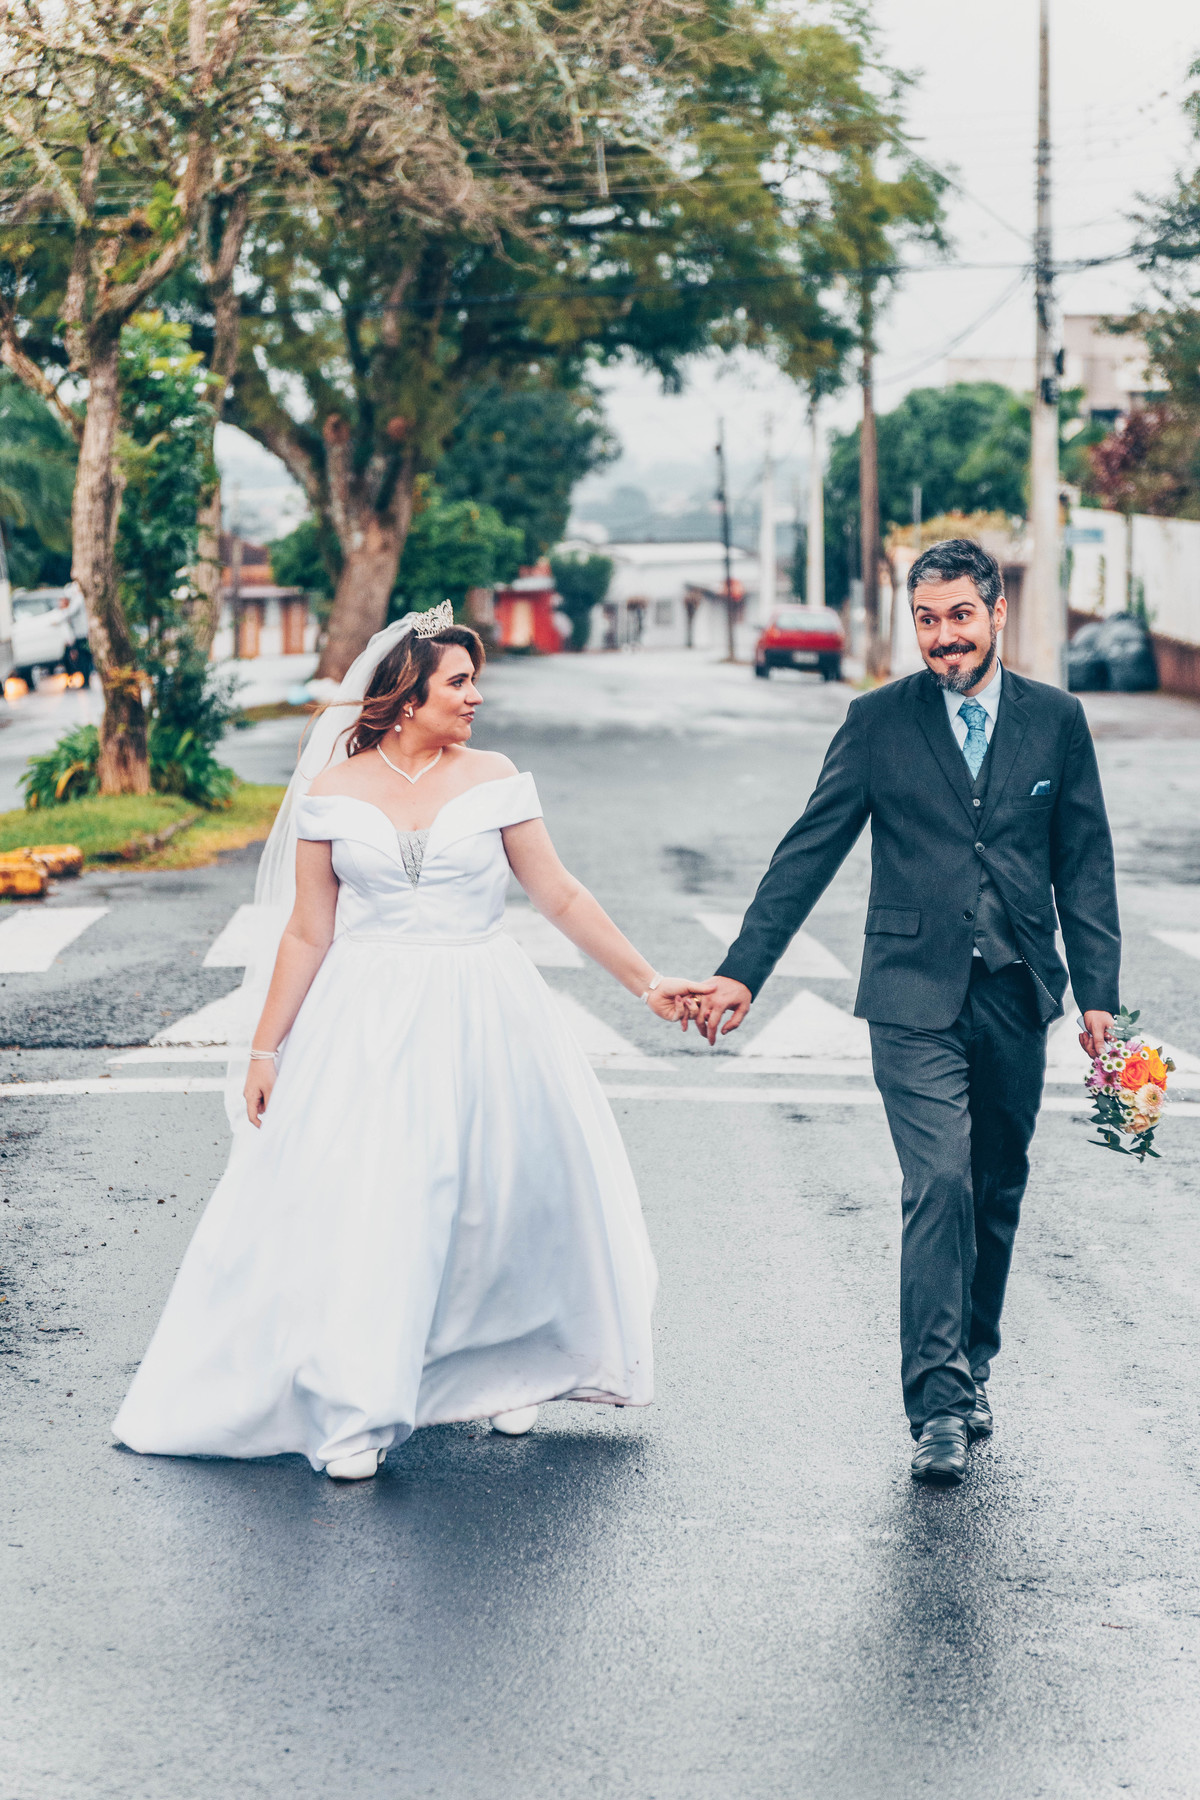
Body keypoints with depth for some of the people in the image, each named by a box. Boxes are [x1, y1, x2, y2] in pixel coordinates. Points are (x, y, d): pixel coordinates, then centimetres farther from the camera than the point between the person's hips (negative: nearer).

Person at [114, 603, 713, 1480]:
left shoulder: (493, 779, 1)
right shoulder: (333, 793, -1)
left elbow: (562, 896, 4)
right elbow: (308, 933, 3)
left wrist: (647, 982, 1)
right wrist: (266, 1049, 3)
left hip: (482, 1017, 1)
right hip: (368, 1023, -1)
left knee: (499, 1194, 8)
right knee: (359, 1205, -8)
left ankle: (505, 1371, 30)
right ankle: (354, 1415, -3)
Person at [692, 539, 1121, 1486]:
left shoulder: (1057, 719, 5)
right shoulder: (879, 721, 0)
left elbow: (1086, 864, 8)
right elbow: (809, 851, 0)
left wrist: (1099, 990, 2)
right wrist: (743, 970, -5)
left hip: (1018, 995, 3)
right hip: (917, 996, -3)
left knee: (997, 1193, 12)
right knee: (939, 1185, -14)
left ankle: (972, 1365, 29)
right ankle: (939, 1404, -13)